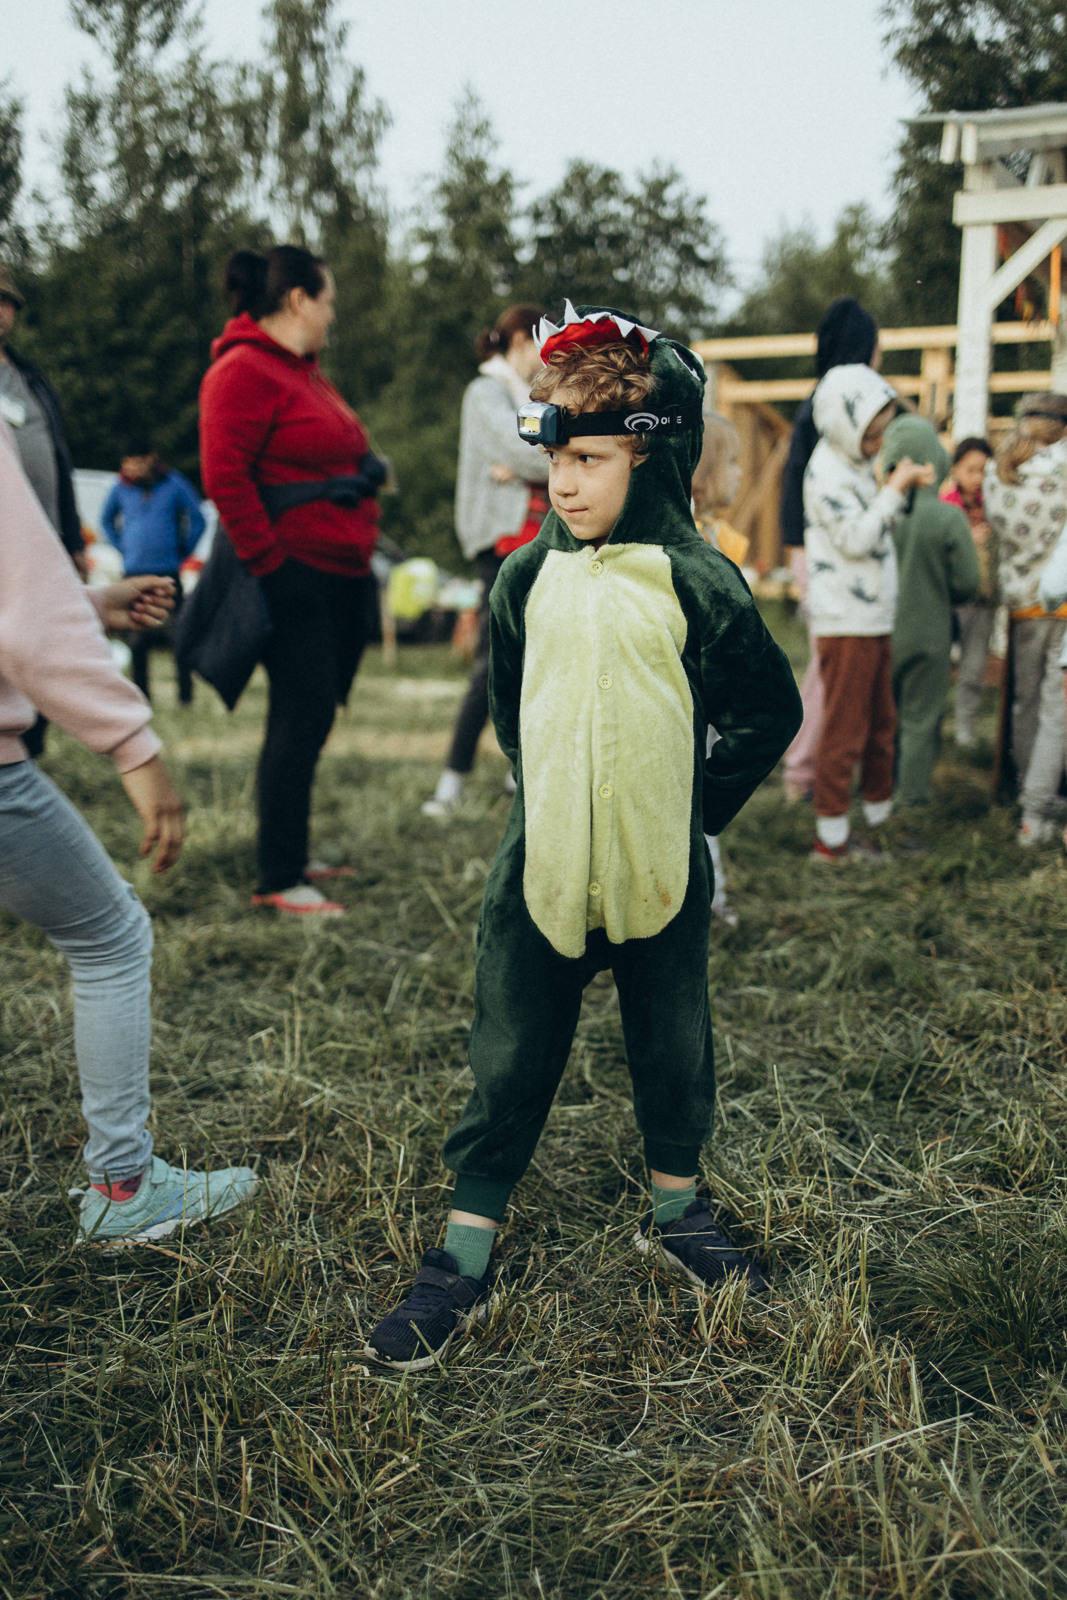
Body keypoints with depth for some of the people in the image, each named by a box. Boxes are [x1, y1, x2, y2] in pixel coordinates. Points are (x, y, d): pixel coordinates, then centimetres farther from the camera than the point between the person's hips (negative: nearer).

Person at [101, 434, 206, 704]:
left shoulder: (174, 484, -1)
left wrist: (183, 550, 5)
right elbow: (106, 520, 23)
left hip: (168, 571, -2)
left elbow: (197, 520, 8)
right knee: (138, 638, 3)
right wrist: (122, 547, 14)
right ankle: (141, 693, 12)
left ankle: (185, 692, 4)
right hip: (134, 572, 2)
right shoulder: (122, 488, 5)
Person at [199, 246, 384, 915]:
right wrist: (270, 563, -17)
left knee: (310, 717, 14)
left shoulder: (305, 371, 21)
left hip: (341, 575, 10)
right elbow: (224, 477, -19)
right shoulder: (243, 371, -11)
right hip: (296, 576, -10)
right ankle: (279, 880, -1)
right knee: (304, 717, -8)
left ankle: (292, 855, 24)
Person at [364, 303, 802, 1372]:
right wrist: (548, 798, 12)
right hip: (542, 861, 1)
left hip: (660, 867, -1)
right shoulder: (528, 578, 0)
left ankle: (676, 1211, 37)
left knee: (673, 1045, 15)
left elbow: (769, 712, 3)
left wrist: (696, 809, 4)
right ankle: (466, 1253, 16)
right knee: (510, 1056, 6)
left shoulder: (696, 583, -8)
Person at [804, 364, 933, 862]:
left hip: (873, 617, 10)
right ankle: (831, 836, 3)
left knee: (881, 725, 16)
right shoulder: (826, 472, -15)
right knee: (843, 730, -4)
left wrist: (904, 487, 8)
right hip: (844, 621, -10)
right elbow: (855, 538, -21)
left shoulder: (855, 465, 14)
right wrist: (896, 489, -16)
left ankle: (881, 815, 27)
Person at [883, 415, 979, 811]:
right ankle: (913, 789, 20)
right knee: (921, 715, 11)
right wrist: (939, 600, 9)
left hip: (884, 630, 2)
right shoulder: (949, 518, -18)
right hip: (929, 633, -2)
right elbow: (967, 582, -11)